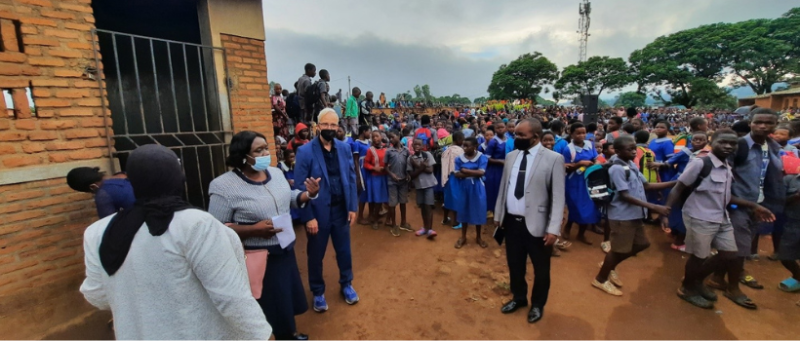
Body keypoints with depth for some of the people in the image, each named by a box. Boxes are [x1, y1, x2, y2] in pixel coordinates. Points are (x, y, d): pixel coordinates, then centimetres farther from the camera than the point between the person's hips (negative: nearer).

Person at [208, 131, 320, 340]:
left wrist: (308, 194, -7)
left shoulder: (275, 172, 1)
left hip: (285, 250, 7)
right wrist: (253, 229, -29)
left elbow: (288, 197, 13)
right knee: (269, 304, 10)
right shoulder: (225, 186, -19)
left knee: (287, 296, 23)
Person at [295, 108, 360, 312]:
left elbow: (351, 179, 4)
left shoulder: (345, 148, 0)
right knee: (316, 255, 15)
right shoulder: (305, 152, -13)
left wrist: (352, 207, 1)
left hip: (341, 209, 4)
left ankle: (346, 285, 42)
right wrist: (308, 217, -14)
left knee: (344, 251, 18)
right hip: (317, 212, -3)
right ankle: (318, 292, 37)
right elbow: (300, 187, -12)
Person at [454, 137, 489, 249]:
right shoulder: (459, 158, -1)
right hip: (464, 188, 2)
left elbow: (481, 173, -18)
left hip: (477, 188, -2)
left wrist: (465, 170, -14)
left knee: (478, 211, 8)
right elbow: (456, 174, -7)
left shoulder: (482, 157, -8)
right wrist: (473, 173, -17)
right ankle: (463, 237, 25)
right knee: (464, 211, 10)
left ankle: (478, 237, 27)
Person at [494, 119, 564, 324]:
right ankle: (519, 298, 44)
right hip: (511, 221, 4)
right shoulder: (511, 156, 4)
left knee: (541, 269, 15)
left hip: (536, 224, -4)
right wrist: (498, 215, 11)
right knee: (514, 265, 19)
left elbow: (558, 197, -12)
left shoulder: (553, 159, -10)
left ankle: (537, 305, 40)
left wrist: (554, 229, -16)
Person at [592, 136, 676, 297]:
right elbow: (625, 196, -23)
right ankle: (600, 279, 19)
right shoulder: (617, 169, -20)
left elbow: (646, 185, 13)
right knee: (618, 249, 2)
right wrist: (654, 207, -25)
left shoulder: (632, 165, 9)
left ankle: (610, 267, 34)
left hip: (636, 215, 9)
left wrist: (673, 183, 5)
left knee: (641, 244, 19)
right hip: (622, 216, -9)